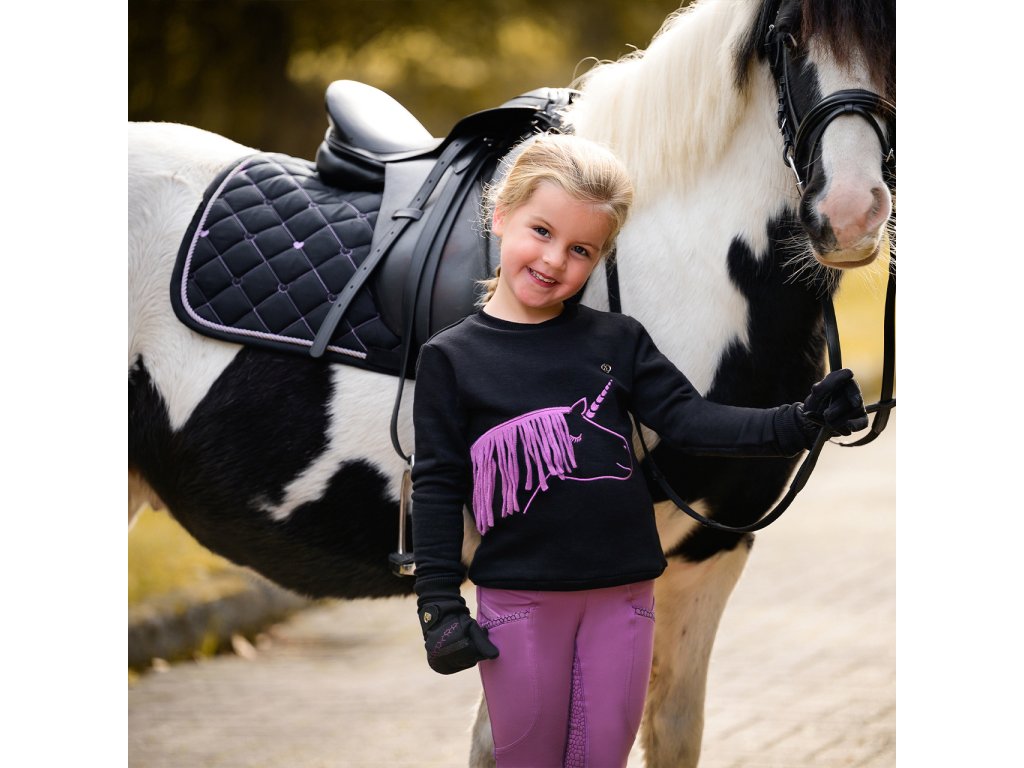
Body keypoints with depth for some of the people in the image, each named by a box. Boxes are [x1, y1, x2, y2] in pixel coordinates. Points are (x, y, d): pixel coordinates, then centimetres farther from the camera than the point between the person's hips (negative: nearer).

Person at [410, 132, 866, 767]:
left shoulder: (617, 341, 4)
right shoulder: (452, 357, -2)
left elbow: (689, 420, 0)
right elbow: (437, 487, -1)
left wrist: (799, 423, -14)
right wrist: (440, 606, -5)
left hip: (623, 594, 2)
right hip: (517, 599, -2)